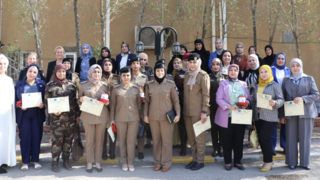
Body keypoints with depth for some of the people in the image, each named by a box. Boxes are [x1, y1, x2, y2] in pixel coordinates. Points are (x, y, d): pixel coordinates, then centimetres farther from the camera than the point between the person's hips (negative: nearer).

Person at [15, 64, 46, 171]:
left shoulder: (41, 84, 4)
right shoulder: (19, 84, 4)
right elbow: (15, 100, 5)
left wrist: (43, 104, -14)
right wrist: (20, 106, -13)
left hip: (37, 115, 1)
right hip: (24, 115, 0)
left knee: (36, 137, 4)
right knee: (25, 137, 1)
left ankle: (35, 160, 17)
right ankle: (25, 161, 13)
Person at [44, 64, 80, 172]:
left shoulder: (71, 85, 7)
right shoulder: (50, 86, 2)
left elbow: (76, 101, 10)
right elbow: (46, 102, 2)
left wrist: (77, 115, 7)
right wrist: (53, 111, -14)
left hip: (70, 117, 3)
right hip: (57, 118, -2)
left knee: (68, 139, 9)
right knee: (57, 140, 0)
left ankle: (66, 161, 22)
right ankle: (55, 163, 13)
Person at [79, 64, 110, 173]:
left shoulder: (104, 85, 9)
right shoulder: (84, 85, 4)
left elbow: (109, 99, 16)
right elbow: (79, 98, 9)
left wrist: (107, 102, -6)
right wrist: (81, 100, -13)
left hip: (102, 116, 2)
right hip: (88, 116, -1)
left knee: (100, 140, 7)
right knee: (89, 140, 3)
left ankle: (98, 162, 19)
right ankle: (89, 163, 16)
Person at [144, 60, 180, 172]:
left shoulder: (170, 84, 0)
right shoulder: (149, 85, 5)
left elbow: (176, 100, 2)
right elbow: (147, 101, 10)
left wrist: (178, 114, -5)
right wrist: (145, 115, 6)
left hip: (167, 116, -2)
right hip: (153, 117, 2)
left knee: (167, 141, 2)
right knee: (156, 141, 9)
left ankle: (166, 163, 15)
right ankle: (157, 162, 21)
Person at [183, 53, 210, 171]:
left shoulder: (203, 75, -5)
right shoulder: (187, 75, 13)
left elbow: (206, 94, -9)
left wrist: (204, 111, -15)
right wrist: (183, 109, 12)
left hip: (198, 111, -6)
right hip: (187, 110, 6)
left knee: (199, 137, 1)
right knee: (191, 137, 11)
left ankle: (200, 161, 12)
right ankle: (194, 159, 23)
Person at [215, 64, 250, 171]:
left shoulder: (243, 84, 14)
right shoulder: (223, 84, 5)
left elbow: (248, 98, 12)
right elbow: (219, 99, -4)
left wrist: (246, 104, -11)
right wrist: (229, 107, -18)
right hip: (227, 116, -2)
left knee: (239, 140, 6)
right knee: (227, 140, 3)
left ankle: (237, 161, 18)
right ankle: (228, 162, 14)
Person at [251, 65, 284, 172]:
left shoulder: (275, 85, -1)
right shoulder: (257, 87, 15)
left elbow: (281, 100, -6)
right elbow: (253, 101, 16)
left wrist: (275, 103, -28)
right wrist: (253, 115, 10)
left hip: (270, 117, -6)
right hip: (258, 117, 6)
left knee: (265, 138, -11)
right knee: (261, 139, 6)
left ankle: (268, 162, 2)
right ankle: (267, 161, 19)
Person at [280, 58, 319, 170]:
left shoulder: (309, 79, 8)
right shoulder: (286, 81, 11)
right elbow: (283, 98, 9)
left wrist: (302, 99, -15)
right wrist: (282, 115, 4)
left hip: (306, 113, -1)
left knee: (305, 138, 2)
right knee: (291, 138, 2)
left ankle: (305, 162, 14)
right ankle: (292, 162, 13)